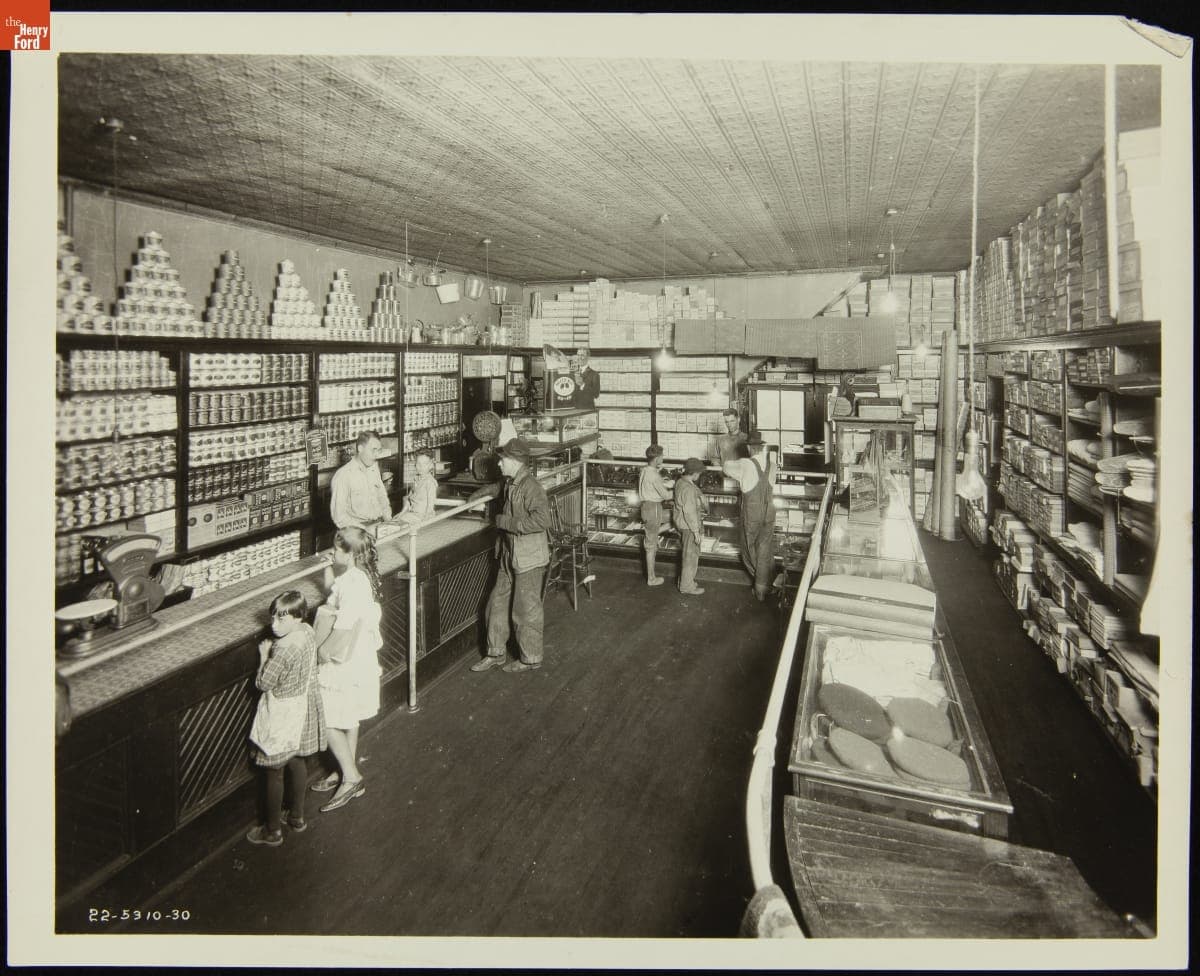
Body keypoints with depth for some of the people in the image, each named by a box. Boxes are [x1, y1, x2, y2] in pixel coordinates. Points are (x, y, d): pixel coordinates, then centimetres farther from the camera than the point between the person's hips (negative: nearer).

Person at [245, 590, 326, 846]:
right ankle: (297, 816, 38)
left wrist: (264, 655, -10)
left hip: (282, 717, -8)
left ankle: (273, 831, 22)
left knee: (274, 773, 8)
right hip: (304, 708, 8)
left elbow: (263, 683, -20)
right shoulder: (308, 633, -6)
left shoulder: (284, 650, -31)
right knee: (297, 762, 22)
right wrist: (274, 651, 2)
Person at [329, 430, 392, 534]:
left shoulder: (374, 468, 13)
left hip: (379, 526, 6)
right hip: (356, 529, -6)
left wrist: (388, 519, 6)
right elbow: (339, 516, -11)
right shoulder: (342, 475, -8)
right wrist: (365, 529, -19)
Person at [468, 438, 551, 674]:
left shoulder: (531, 487, -22)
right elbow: (496, 488, 34)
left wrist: (505, 521, -25)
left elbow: (541, 520, -34)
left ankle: (531, 659, 21)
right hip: (509, 556, 9)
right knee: (497, 605, 15)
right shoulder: (510, 483, 8)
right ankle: (495, 654, 29)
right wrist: (474, 497, 34)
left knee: (526, 610, 4)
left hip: (528, 559, -9)